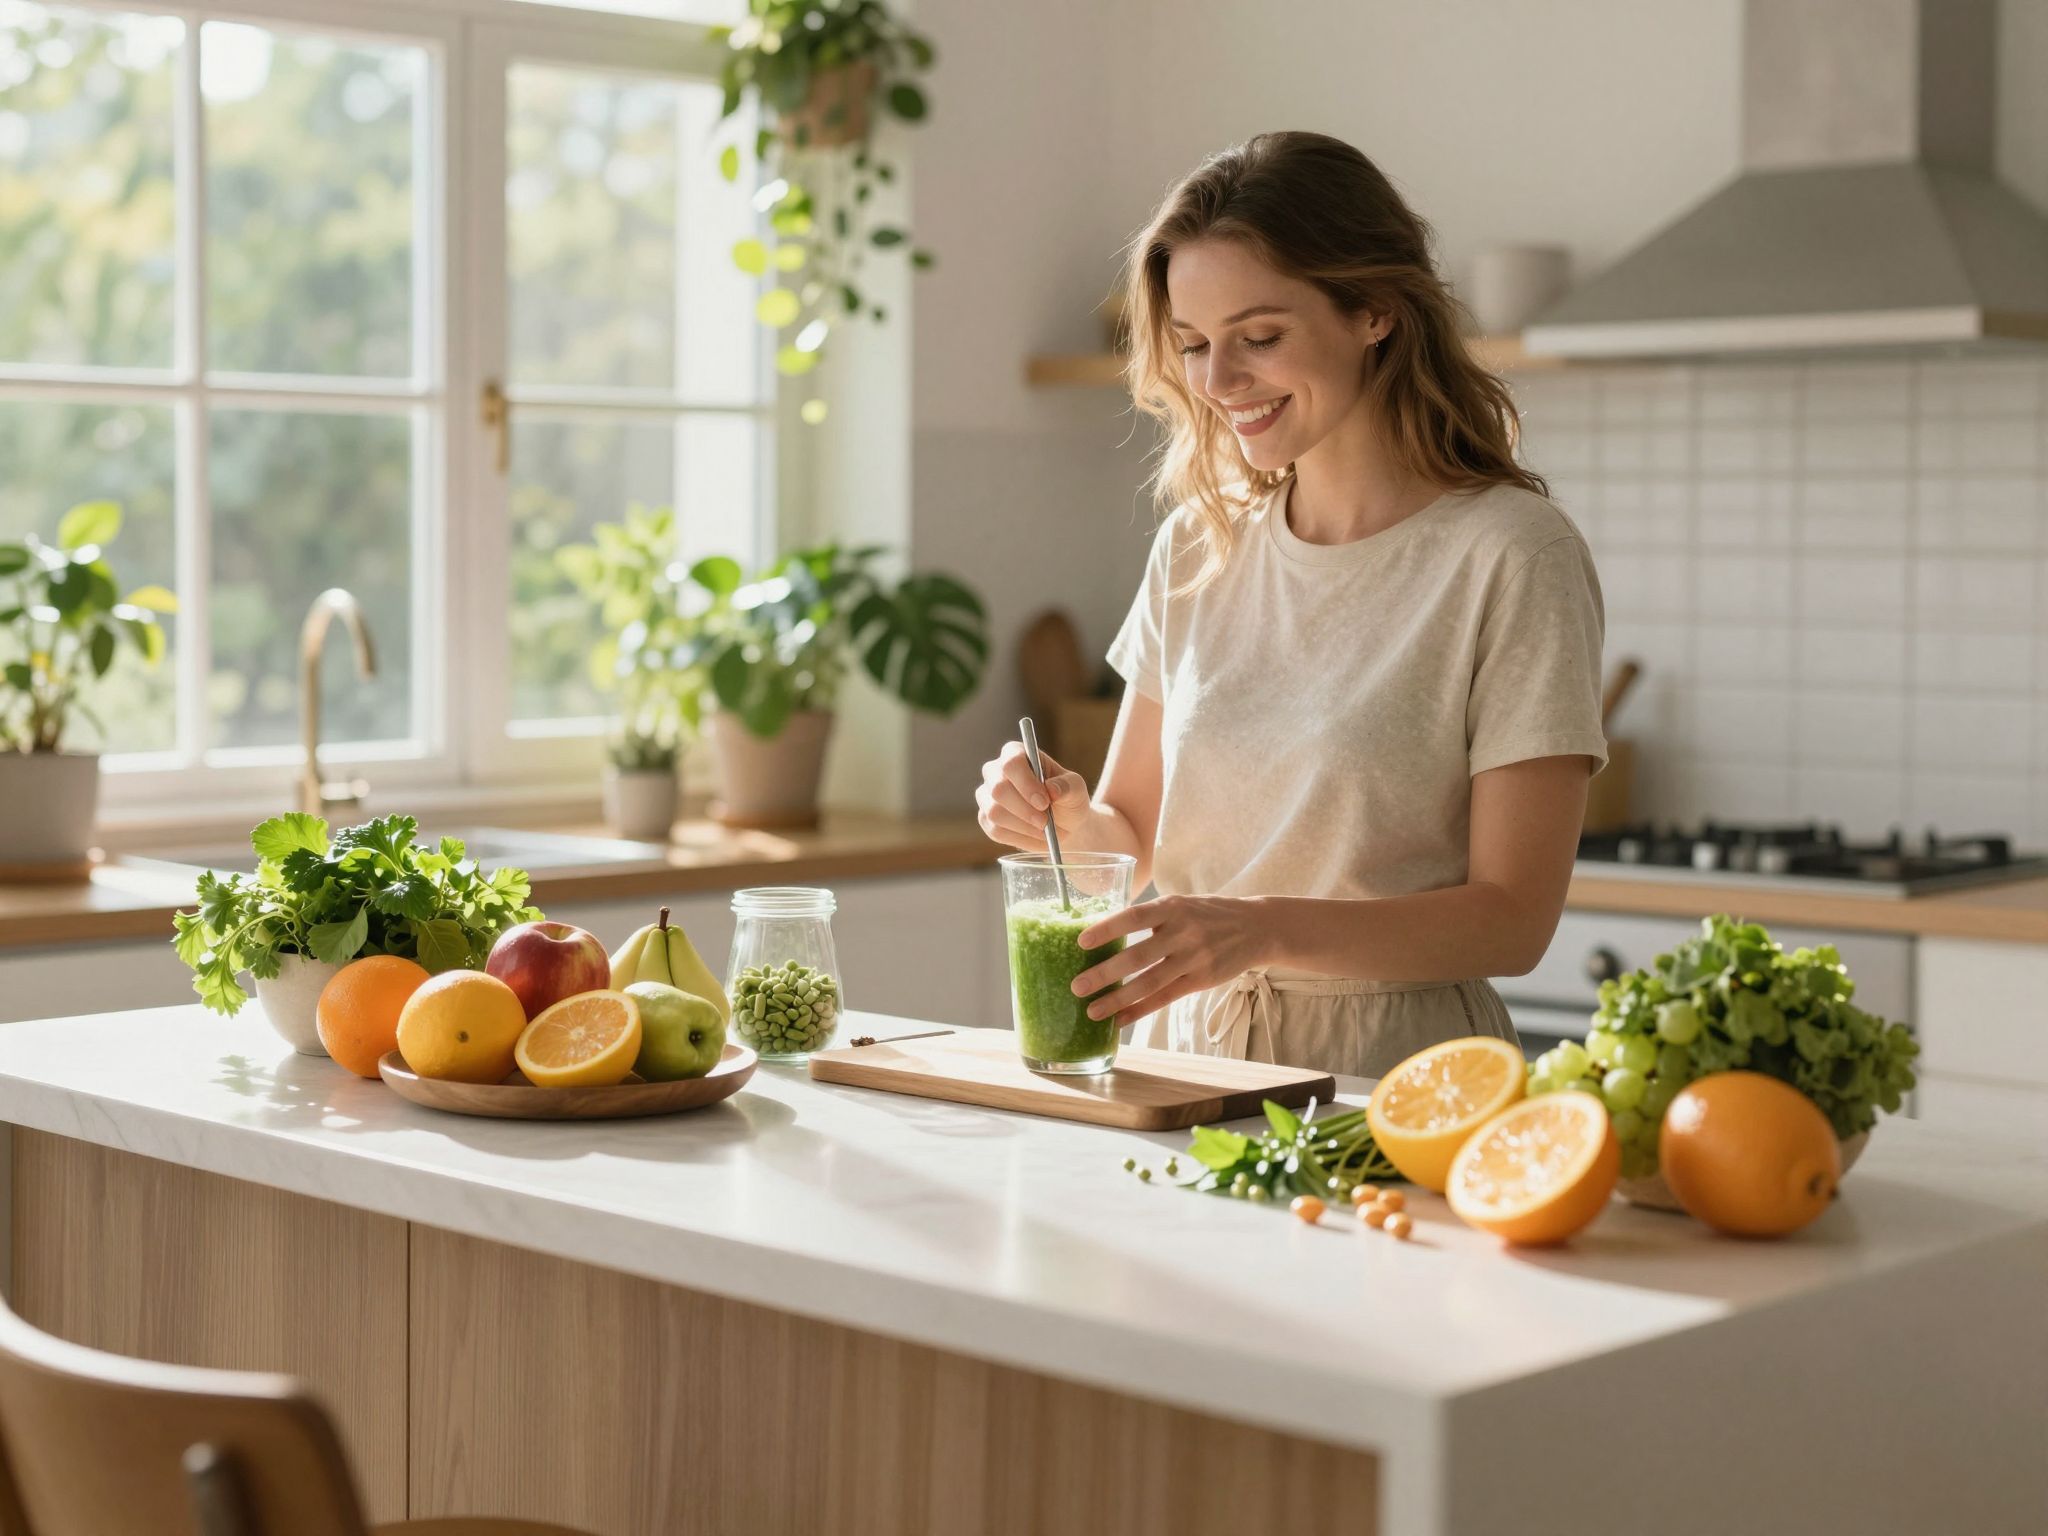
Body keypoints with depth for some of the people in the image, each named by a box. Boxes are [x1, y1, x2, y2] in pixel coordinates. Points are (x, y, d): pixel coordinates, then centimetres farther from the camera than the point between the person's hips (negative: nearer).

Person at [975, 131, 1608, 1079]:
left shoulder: (1510, 557, -8)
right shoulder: (1197, 547, 10)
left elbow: (1512, 918, -9)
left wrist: (1264, 928, -22)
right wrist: (1069, 821, -7)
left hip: (1387, 1076, -4)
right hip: (1187, 1048, 4)